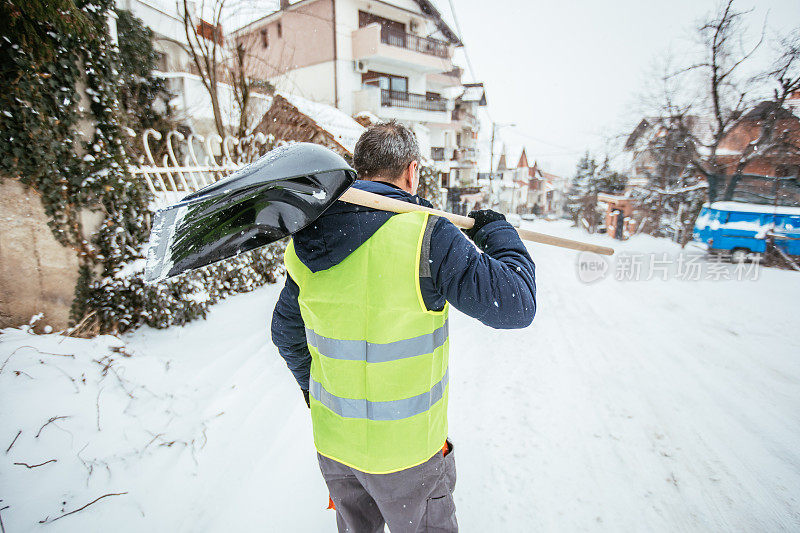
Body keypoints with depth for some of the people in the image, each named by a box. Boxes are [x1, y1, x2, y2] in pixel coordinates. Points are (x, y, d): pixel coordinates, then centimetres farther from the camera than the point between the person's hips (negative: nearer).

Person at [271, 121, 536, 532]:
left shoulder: (307, 241, -5)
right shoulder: (426, 235, -24)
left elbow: (286, 333, 7)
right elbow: (515, 305, -21)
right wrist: (495, 230, -4)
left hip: (332, 441, 5)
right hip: (404, 452, -5)